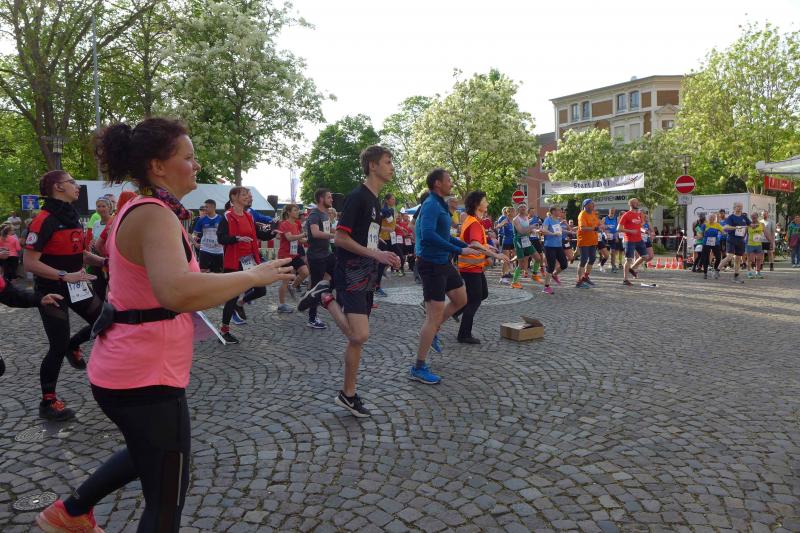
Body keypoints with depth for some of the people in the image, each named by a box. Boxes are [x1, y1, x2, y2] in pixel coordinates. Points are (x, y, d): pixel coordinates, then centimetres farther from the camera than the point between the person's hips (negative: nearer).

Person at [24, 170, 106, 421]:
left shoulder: (73, 217, 9)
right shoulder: (44, 220, -17)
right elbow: (30, 263, -21)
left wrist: (103, 262, 4)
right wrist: (65, 276, -28)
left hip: (75, 287, 8)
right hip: (52, 290, -8)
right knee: (58, 347, -3)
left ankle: (73, 346, 35)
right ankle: (48, 403, 13)